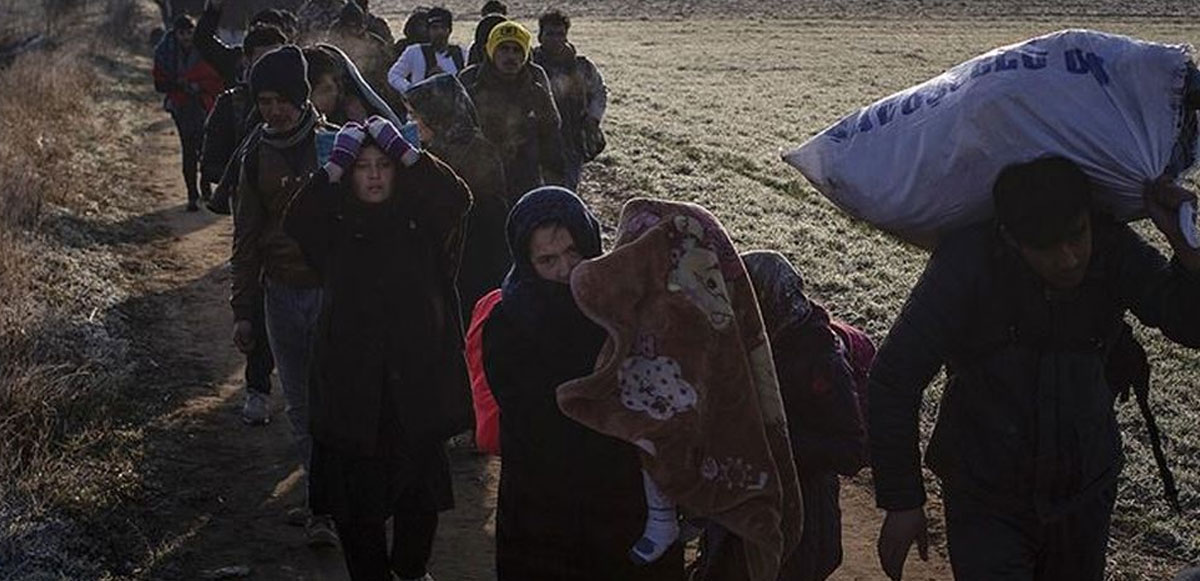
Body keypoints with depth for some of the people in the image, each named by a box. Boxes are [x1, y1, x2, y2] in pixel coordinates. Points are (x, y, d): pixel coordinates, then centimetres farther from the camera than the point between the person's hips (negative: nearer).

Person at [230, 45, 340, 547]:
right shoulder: (258, 154, 5)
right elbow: (246, 237, 10)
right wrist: (243, 310, 7)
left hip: (335, 289, -4)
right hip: (283, 293, 4)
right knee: (300, 406, 8)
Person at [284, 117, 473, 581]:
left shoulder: (419, 221, 0)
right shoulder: (334, 228, 1)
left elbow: (457, 198, -19)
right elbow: (294, 224, -19)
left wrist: (405, 151, -21)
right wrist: (334, 167, -22)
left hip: (417, 379, 1)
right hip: (352, 383, 0)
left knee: (422, 490, 15)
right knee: (356, 496, 6)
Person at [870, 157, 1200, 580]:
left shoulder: (1111, 250, -14)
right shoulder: (966, 264, -23)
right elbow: (895, 379, -18)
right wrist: (901, 502, -15)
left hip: (1085, 493, 4)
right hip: (985, 496, -4)